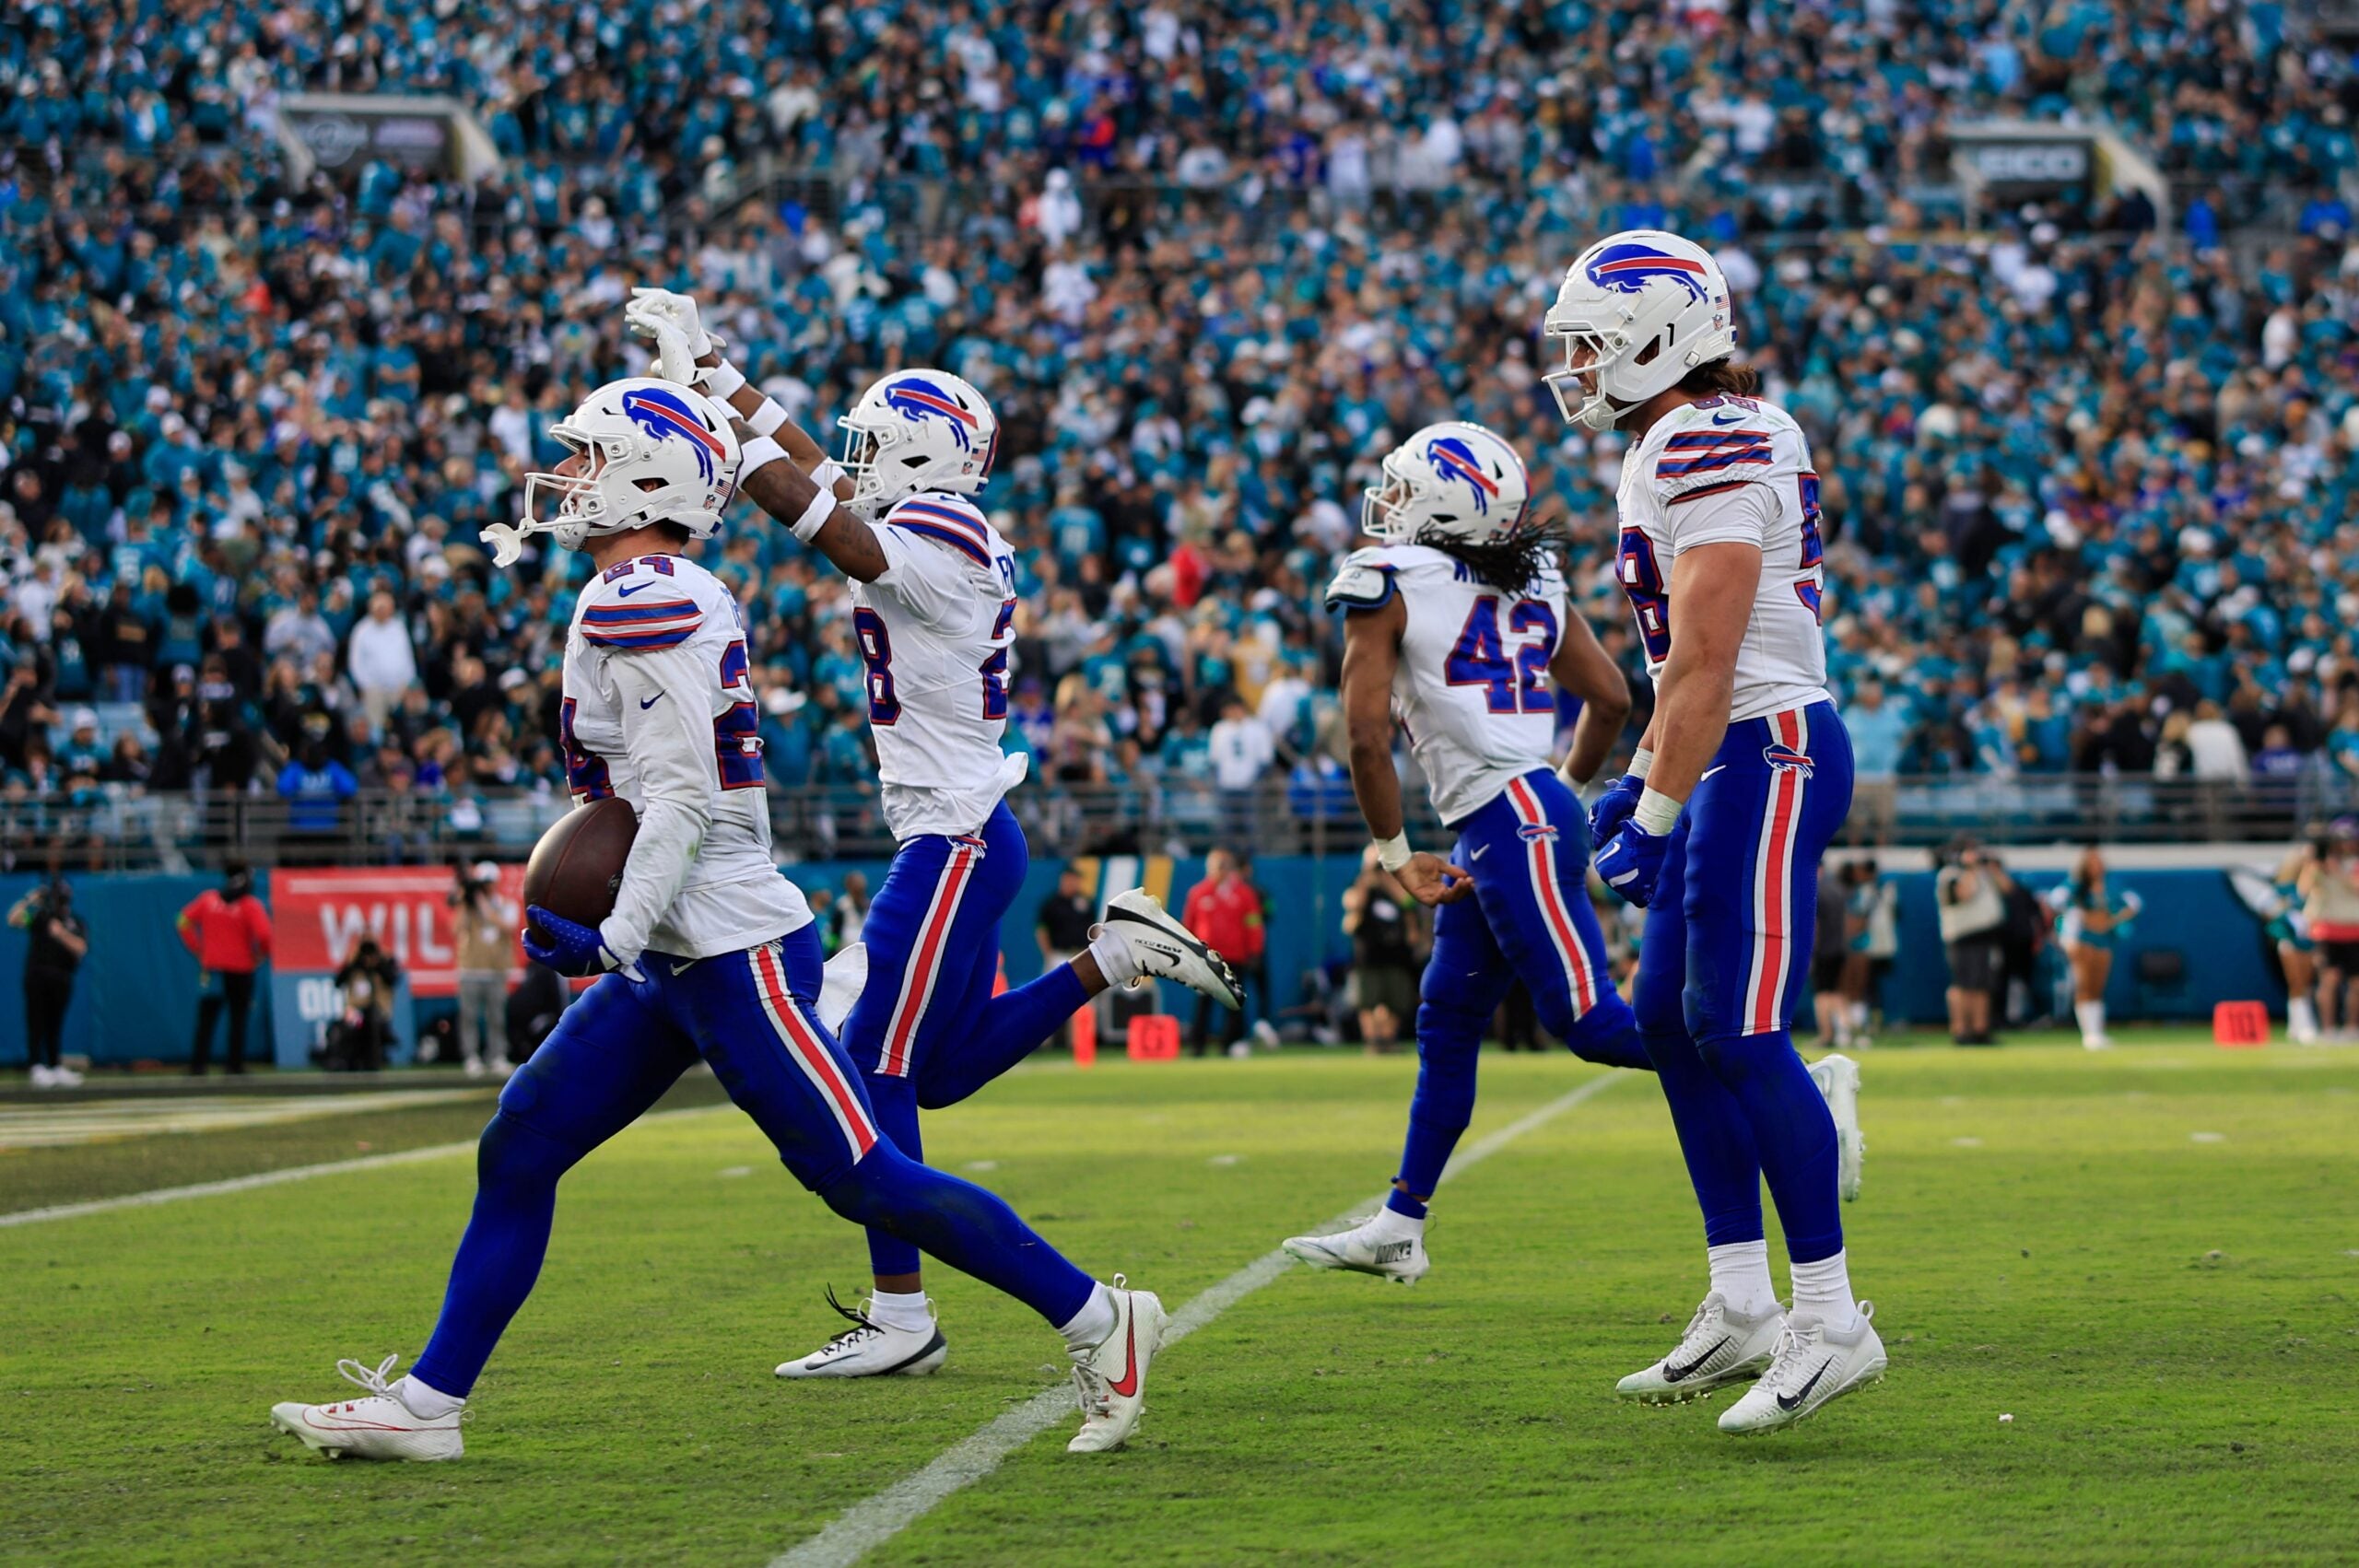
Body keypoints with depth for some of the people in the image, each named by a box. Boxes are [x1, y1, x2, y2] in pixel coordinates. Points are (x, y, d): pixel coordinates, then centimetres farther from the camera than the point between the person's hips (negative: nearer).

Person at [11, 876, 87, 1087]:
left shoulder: (76, 923, 9)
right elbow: (14, 919, -9)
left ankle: (55, 1068, 13)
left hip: (62, 978, 2)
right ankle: (38, 1068, -11)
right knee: (36, 1021, -7)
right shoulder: (39, 916, 6)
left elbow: (81, 948, -7)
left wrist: (62, 934, -19)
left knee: (55, 1024, 8)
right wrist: (28, 901, -15)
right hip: (36, 974, -2)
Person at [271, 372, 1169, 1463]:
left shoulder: (640, 605, -16)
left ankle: (1096, 1321, 1)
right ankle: (426, 1403, 12)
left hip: (729, 952, -10)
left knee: (860, 1175, -7)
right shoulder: (681, 599, 13)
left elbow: (682, 799, -21)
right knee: (519, 1151, 8)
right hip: (677, 954, 10)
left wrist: (615, 939, -23)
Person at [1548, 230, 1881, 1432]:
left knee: (1742, 1035, -11)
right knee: (1671, 1021, 11)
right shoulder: (1670, 450, 15)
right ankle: (1742, 1307, 16)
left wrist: (1655, 818, -20)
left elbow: (1704, 664, -21)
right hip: (1741, 758, 11)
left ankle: (1830, 1321, -6)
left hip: (1768, 753, -11)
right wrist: (1639, 781, 25)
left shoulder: (1711, 451, -17)